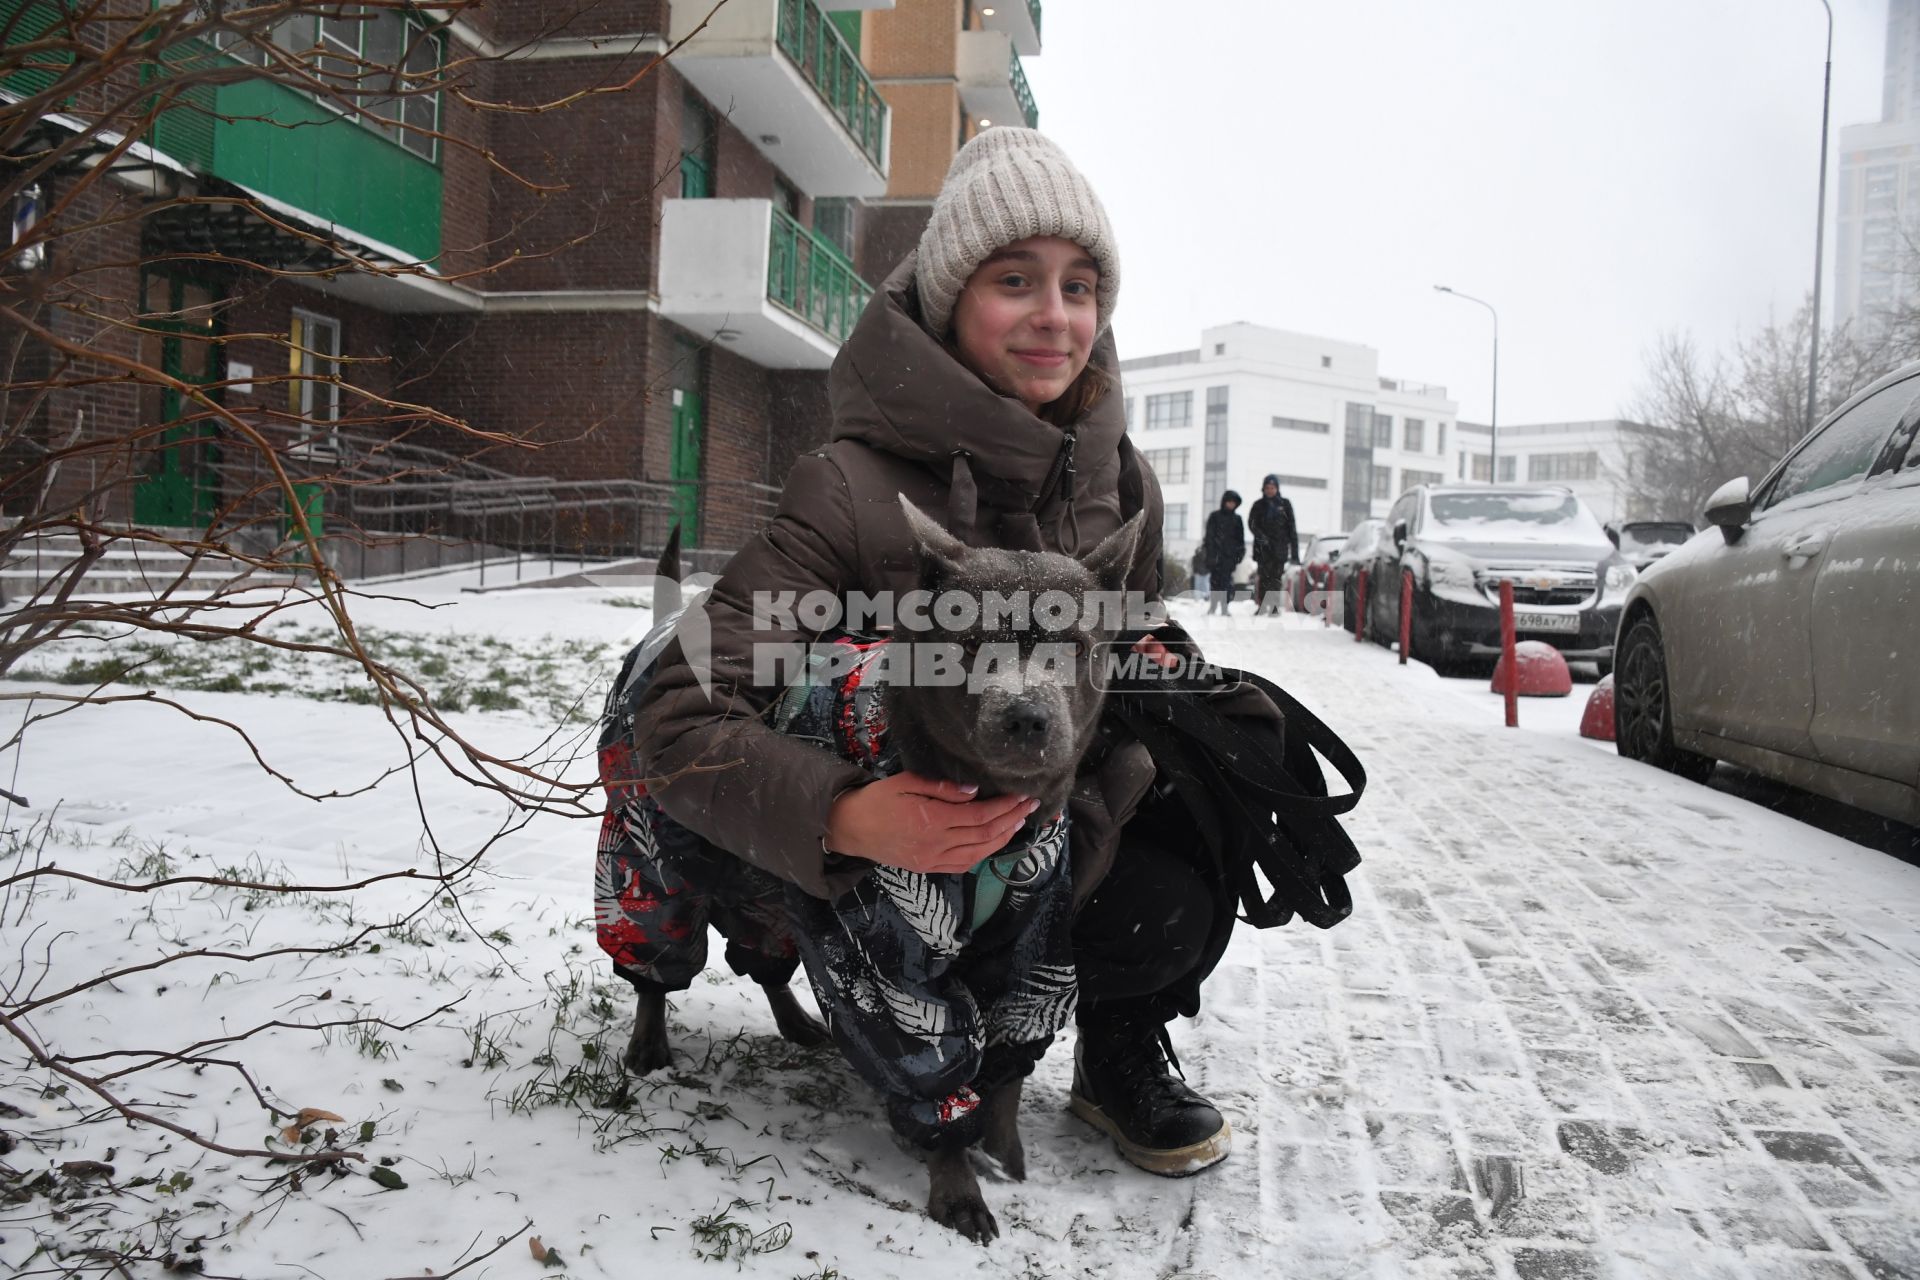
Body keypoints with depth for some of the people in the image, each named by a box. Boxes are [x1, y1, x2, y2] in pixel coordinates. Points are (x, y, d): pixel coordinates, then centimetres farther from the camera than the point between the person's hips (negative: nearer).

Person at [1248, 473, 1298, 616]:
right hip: (1263, 548, 0)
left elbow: (1292, 529, 5)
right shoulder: (1259, 505, 8)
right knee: (1264, 576, -5)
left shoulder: (1285, 504, 6)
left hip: (1280, 548, 0)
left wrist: (1294, 552, 0)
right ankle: (1261, 605, -3)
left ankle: (1275, 606, 0)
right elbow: (1251, 524, -2)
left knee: (1276, 577, -3)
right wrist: (1260, 536, -22)